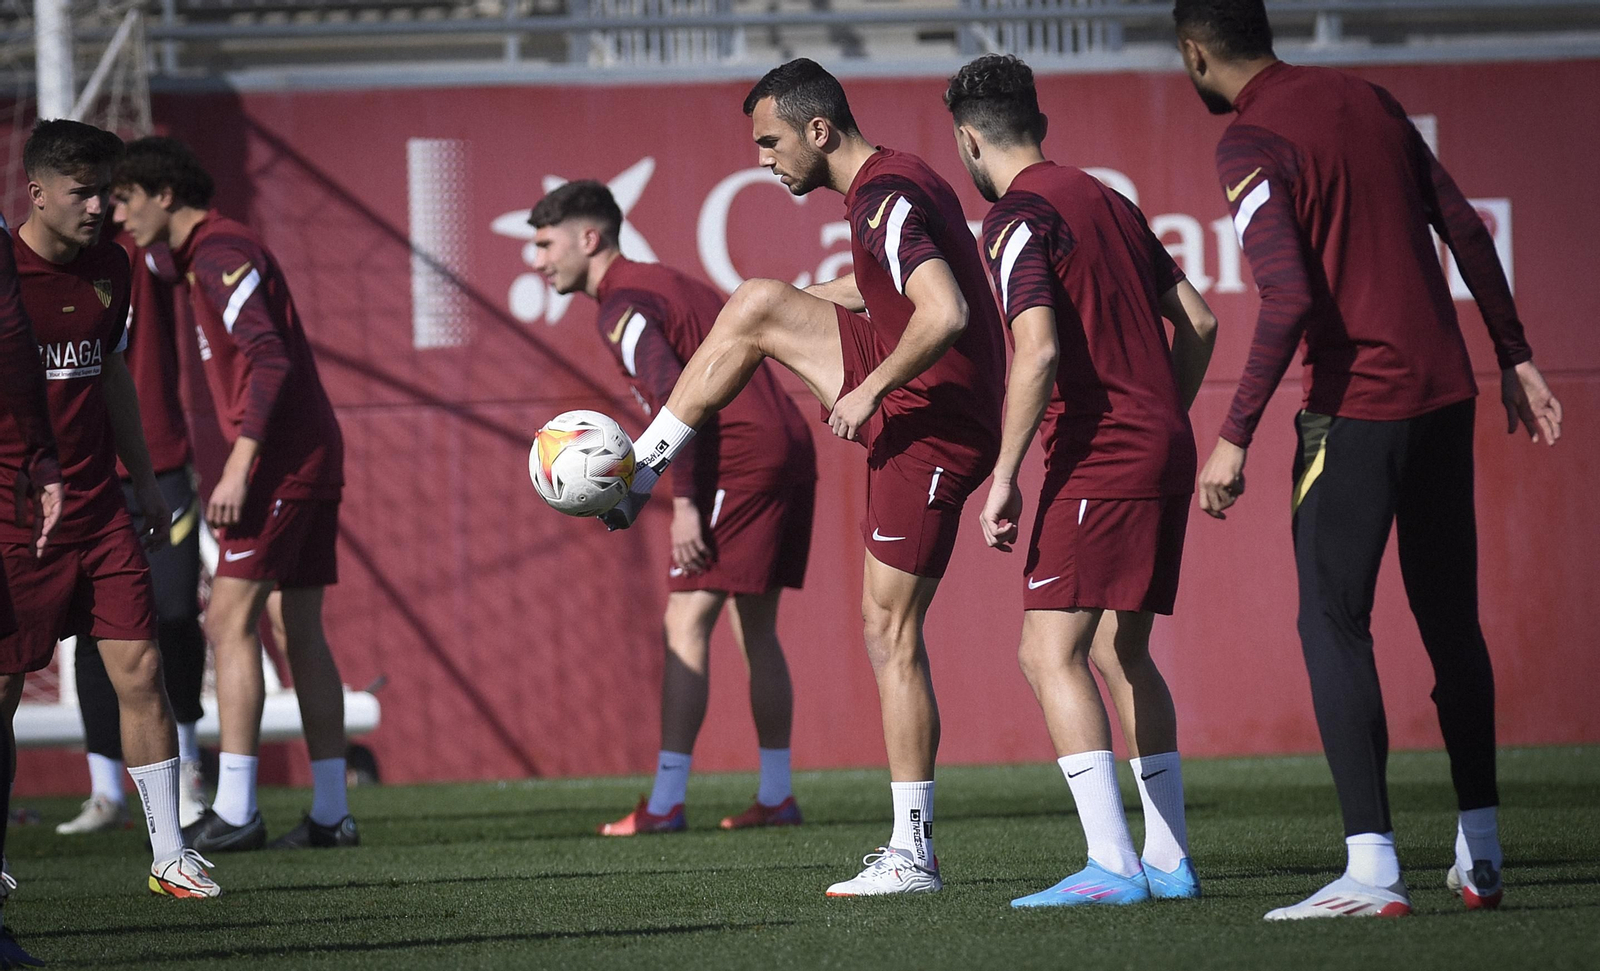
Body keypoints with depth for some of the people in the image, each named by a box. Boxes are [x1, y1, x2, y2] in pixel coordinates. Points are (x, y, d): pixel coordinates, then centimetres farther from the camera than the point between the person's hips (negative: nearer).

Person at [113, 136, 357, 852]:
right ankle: (331, 813, 7)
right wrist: (243, 470, 22)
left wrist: (238, 468, -25)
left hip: (280, 462, -10)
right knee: (297, 633, 8)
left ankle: (233, 812, -12)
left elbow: (270, 358, -22)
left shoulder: (220, 253, -12)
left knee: (230, 623, -10)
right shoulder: (209, 255, 20)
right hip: (311, 457, 10)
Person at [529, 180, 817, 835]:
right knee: (754, 629, 15)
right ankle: (777, 795, 16)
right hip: (788, 445, 10)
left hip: (739, 459, -10)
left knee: (685, 626, -8)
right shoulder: (665, 284, 22)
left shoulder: (622, 306, -8)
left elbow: (676, 397, -20)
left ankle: (664, 804, -12)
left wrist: (685, 503, -21)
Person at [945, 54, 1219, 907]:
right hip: (1164, 450, 9)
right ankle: (1169, 859, 16)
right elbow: (1197, 323, 18)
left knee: (1050, 652, -10)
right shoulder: (1107, 201, 17)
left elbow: (1038, 351, -21)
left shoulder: (1017, 220, -9)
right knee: (1121, 653, 17)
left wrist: (1004, 477, -16)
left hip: (1098, 458, -9)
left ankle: (1111, 863, -19)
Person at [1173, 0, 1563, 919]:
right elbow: (1466, 230, 13)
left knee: (1334, 625, -4)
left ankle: (1374, 868, -14)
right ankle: (1481, 853, 20)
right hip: (1446, 393, 7)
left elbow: (1289, 298, -21)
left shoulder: (1251, 145, -10)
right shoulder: (1367, 99, 11)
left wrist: (1236, 437, -17)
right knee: (1452, 622, 15)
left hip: (1355, 406, -7)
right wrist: (1516, 358, 19)